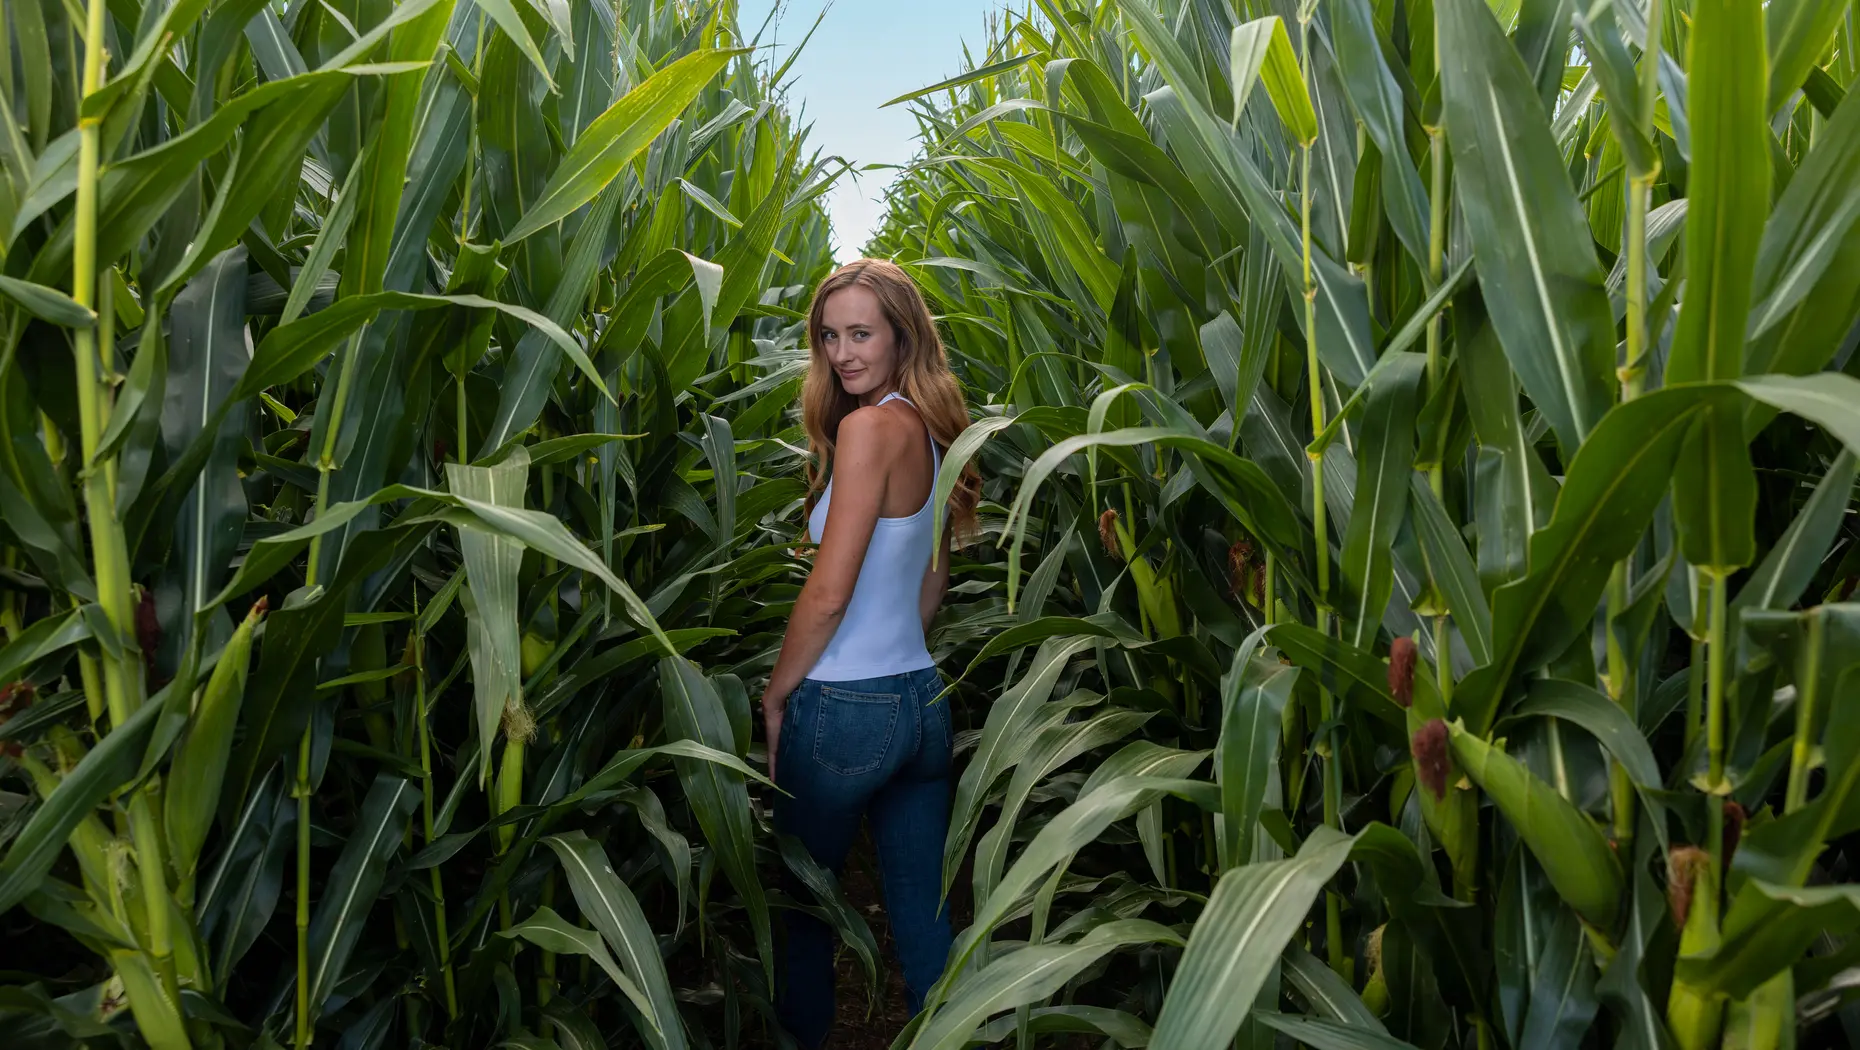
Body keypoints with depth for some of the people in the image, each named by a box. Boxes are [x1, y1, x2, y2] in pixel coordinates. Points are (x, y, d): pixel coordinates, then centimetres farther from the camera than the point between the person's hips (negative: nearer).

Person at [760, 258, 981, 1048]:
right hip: (925, 701, 8)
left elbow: (828, 594, -19)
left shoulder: (868, 426, -17)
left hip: (845, 712, -8)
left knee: (801, 903, 14)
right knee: (924, 916, 15)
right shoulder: (930, 427, 9)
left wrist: (774, 696, -8)